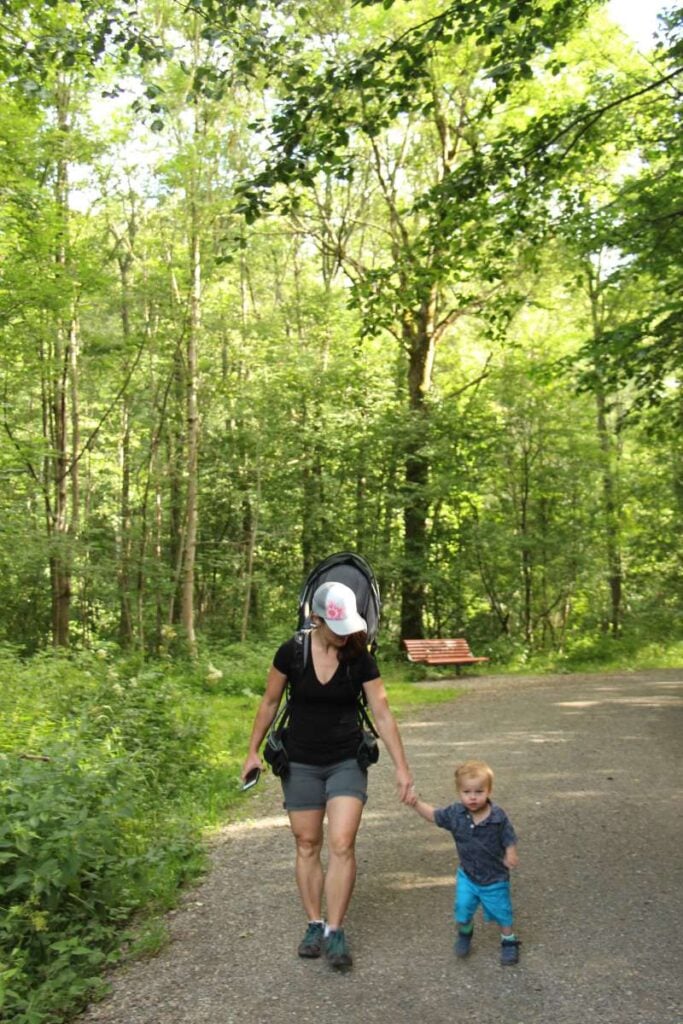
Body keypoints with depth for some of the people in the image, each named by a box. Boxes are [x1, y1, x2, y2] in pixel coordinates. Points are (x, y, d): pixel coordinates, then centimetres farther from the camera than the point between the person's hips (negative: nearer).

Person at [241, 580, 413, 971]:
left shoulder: (360, 657, -12)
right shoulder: (292, 652, -13)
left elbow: (383, 713, -7)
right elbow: (270, 703, 2)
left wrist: (402, 767, -9)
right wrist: (254, 751, 6)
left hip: (347, 761, -1)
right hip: (301, 762, 1)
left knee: (342, 844, -10)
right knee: (307, 845, 8)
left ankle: (334, 931, 2)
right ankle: (314, 924, 22)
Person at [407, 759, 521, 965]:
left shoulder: (498, 817, -22)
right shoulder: (455, 814, -15)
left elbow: (509, 840, -12)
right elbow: (433, 815, -2)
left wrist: (511, 856, -32)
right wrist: (416, 803, -17)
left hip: (495, 878, -2)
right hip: (467, 876, 2)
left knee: (502, 913, 12)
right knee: (462, 909, 2)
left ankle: (509, 942, 38)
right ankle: (464, 933, 35)